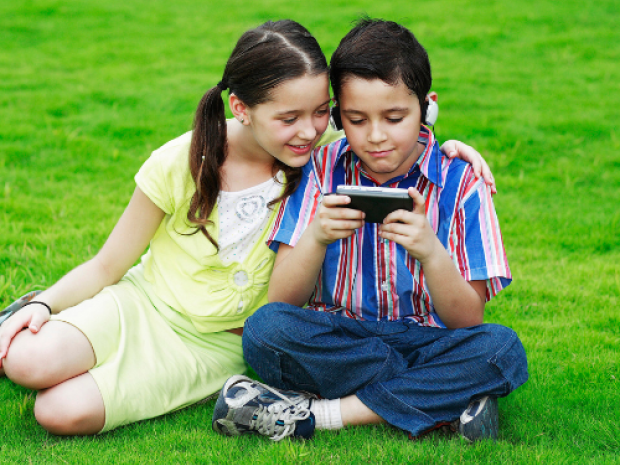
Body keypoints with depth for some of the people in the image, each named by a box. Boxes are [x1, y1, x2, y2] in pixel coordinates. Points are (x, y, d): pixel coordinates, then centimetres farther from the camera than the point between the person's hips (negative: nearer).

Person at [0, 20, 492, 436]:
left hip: (219, 345, -1)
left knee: (64, 410, -26)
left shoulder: (323, 152, -12)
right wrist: (45, 303, -18)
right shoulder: (180, 164, -12)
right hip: (144, 303, 1)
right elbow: (108, 265, -3)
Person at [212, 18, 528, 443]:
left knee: (503, 350, -30)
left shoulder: (459, 182, -5)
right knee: (265, 328, -29)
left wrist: (431, 252, -27)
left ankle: (318, 413, -25)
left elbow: (468, 321, -8)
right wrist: (316, 238, -25)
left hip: (427, 341, -1)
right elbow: (282, 301, -5)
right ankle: (443, 398, -22)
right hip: (335, 341, 1)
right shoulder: (320, 171, -1)